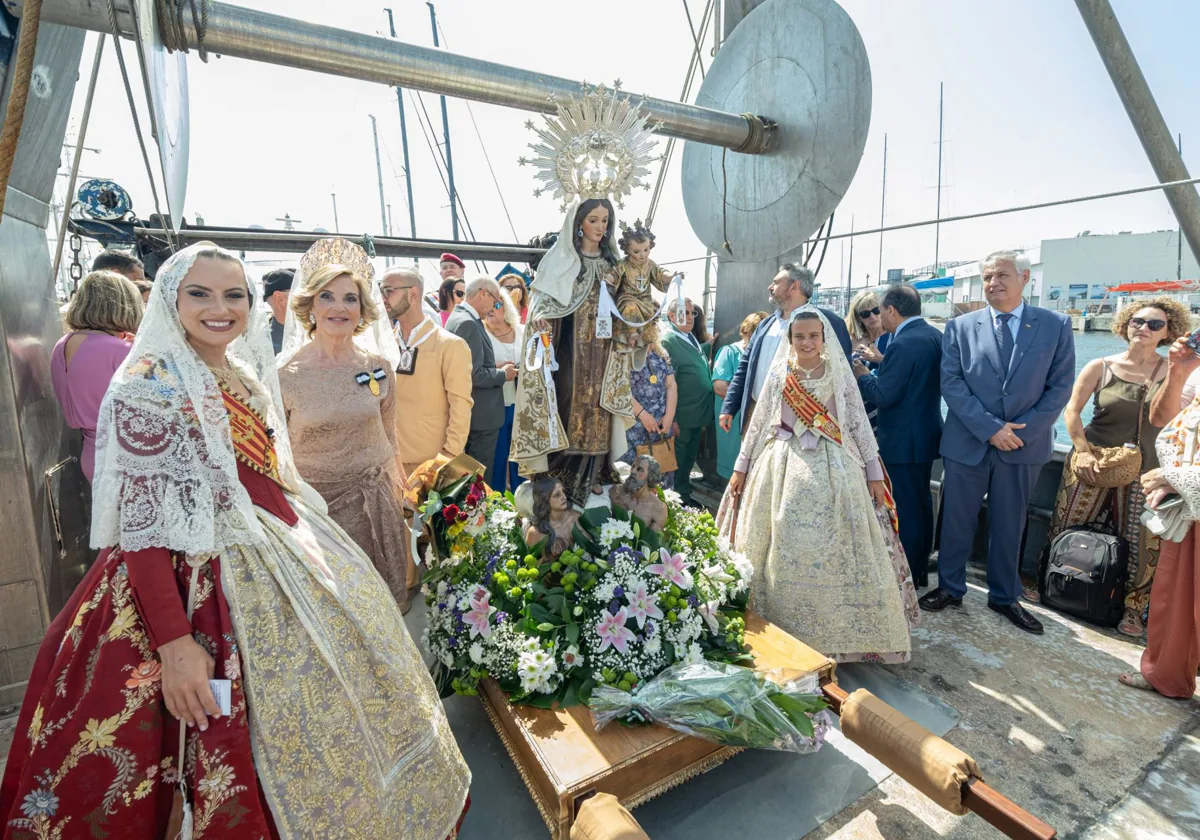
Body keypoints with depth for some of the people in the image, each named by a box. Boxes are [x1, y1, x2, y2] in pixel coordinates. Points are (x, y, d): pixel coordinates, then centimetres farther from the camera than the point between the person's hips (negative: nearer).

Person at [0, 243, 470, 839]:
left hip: (282, 558, 8)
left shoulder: (248, 374, 8)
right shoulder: (149, 384, -14)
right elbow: (144, 526, -18)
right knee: (251, 746, 7)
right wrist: (175, 644, -22)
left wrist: (305, 537, 16)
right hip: (215, 582, -8)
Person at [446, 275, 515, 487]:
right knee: (481, 477, 2)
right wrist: (503, 374, -11)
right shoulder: (468, 323, -20)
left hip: (471, 411, 11)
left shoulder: (458, 317, 12)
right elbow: (473, 375, -25)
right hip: (481, 414, -11)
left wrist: (496, 368, 9)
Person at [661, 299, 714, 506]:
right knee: (676, 463, 6)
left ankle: (685, 496, 34)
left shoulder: (692, 339, 13)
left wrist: (704, 416, 17)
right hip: (681, 418, -8)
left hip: (697, 415, 8)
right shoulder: (668, 341, -15)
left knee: (688, 460, 20)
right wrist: (671, 419, -21)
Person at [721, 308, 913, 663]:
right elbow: (758, 423, 7)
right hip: (783, 469, 1)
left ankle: (836, 632, 18)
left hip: (832, 471, 0)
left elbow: (860, 424, 3)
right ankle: (780, 630, 19)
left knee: (834, 552, 0)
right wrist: (741, 468, 5)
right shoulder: (778, 373, 5)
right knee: (781, 552, 3)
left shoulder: (839, 373, 3)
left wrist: (873, 473, 0)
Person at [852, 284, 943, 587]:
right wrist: (881, 365, 10)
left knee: (904, 509, 2)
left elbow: (882, 396, -22)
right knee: (921, 504, 18)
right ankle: (921, 570, 33)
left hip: (902, 442, -10)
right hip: (927, 434, 10)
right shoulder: (935, 335, 7)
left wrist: (862, 373, -6)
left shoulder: (903, 344, -22)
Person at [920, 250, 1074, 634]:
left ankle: (1004, 597, 31)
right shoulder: (960, 327, -1)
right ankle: (950, 588, 26)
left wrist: (1023, 431, -12)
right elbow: (951, 383, -6)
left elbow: (1060, 387, -1)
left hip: (1024, 444, 1)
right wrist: (990, 429, -14)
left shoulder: (1056, 326, 1)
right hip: (967, 442, 0)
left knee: (1009, 524, 14)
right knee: (956, 520, 9)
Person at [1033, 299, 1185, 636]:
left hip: (1142, 469, 1)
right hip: (1093, 460, -1)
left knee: (1141, 542, 0)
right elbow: (1072, 411, -4)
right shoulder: (1101, 367, -1)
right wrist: (1083, 451, -13)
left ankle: (1133, 609, 18)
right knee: (1068, 528, 7)